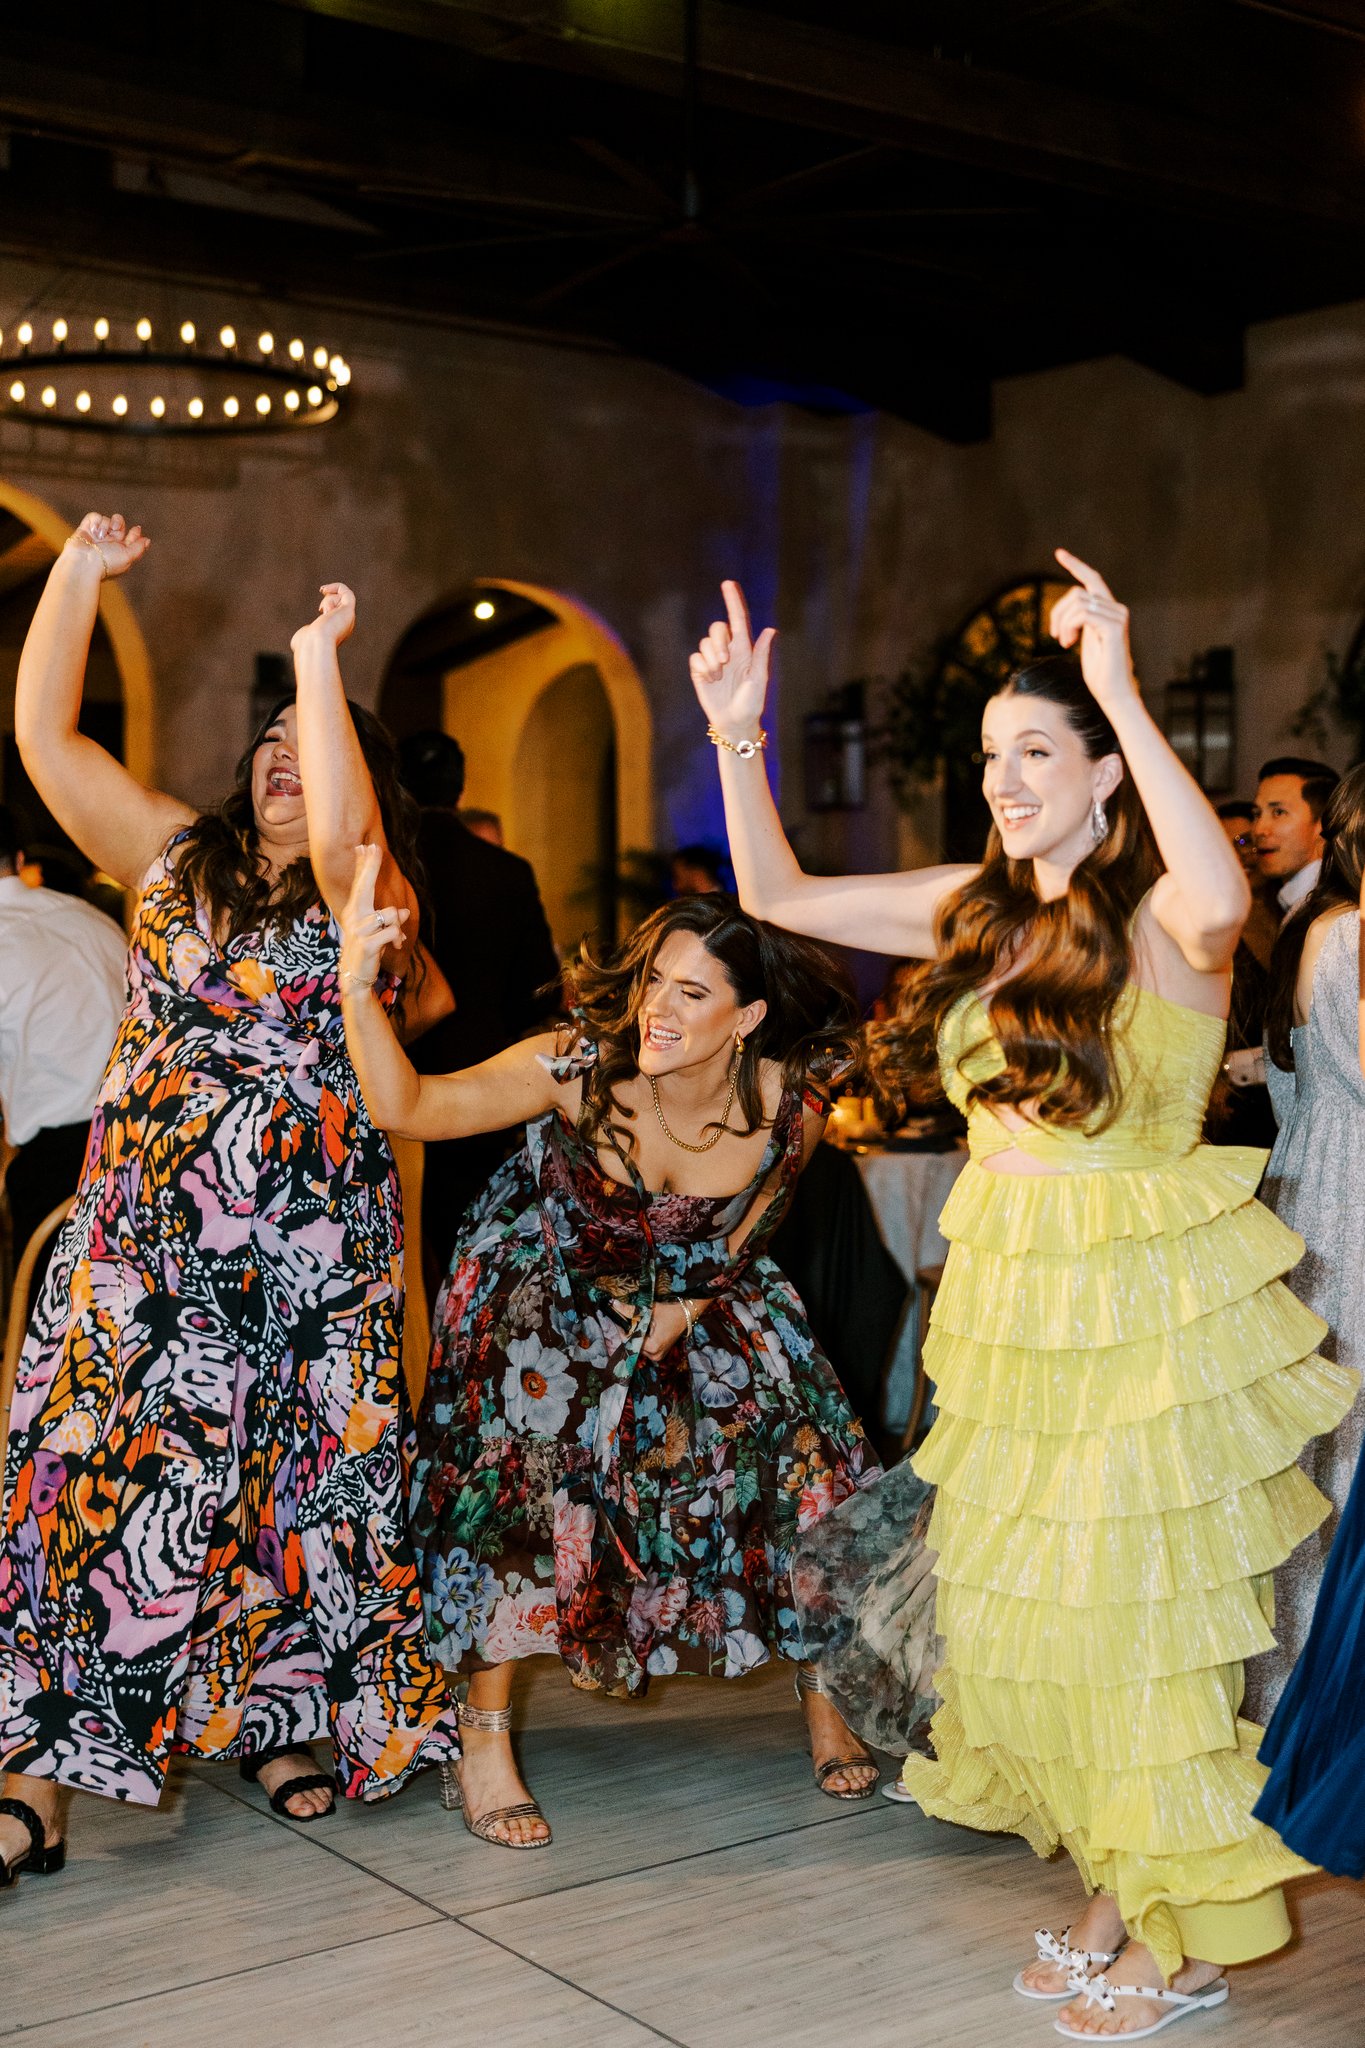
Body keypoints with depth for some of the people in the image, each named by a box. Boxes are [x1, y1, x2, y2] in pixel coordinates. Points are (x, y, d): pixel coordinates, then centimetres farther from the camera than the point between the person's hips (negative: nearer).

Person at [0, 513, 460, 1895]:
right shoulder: (171, 857, 12)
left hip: (306, 1236, -2)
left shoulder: (371, 895, 2)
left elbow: (341, 824, -22)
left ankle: (278, 1719, 22)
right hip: (142, 1222, 2)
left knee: (290, 1472, 4)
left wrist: (320, 653, -16)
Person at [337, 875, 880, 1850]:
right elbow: (408, 1107, -37)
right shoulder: (578, 1068, -30)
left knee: (794, 1451, -4)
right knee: (524, 1464, -21)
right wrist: (359, 988, -51)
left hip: (697, 1303, 3)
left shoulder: (789, 1108, -23)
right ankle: (483, 1746, -6)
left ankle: (826, 1701, 19)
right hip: (544, 1288, -3)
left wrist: (668, 1326, -10)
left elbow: (734, 1241, -5)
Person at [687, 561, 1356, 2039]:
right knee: (1015, 1603, 14)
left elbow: (1223, 900, -39)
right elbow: (778, 896, 10)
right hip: (1013, 1301, 7)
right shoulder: (983, 910, 8)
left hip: (1143, 1307, -7)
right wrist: (736, 738, -2)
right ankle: (1116, 1892, 33)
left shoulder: (1160, 916, -13)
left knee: (1135, 1606, 2)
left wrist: (1122, 691, -36)